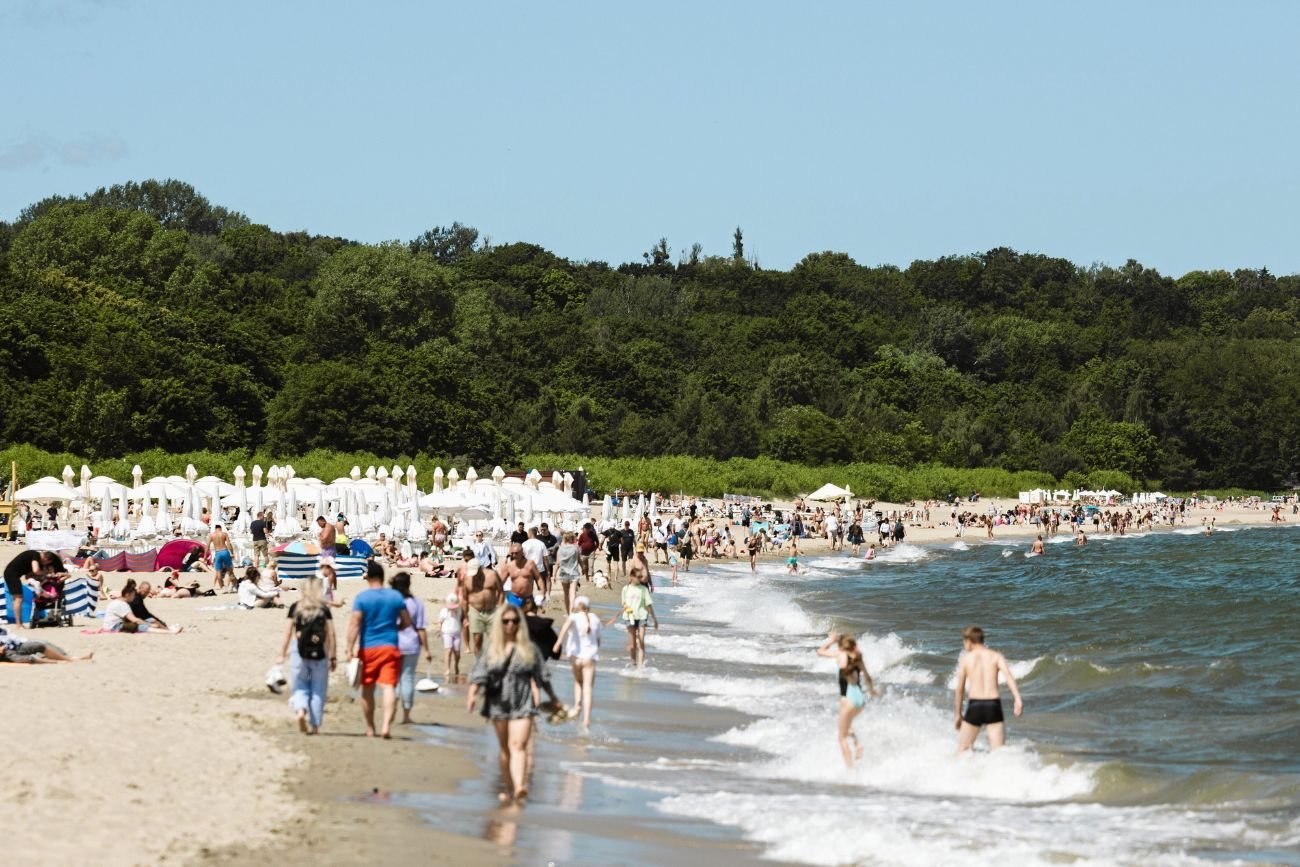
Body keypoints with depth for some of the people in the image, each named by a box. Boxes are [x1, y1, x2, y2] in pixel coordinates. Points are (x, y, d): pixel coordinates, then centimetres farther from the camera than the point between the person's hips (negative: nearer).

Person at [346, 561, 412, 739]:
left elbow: (354, 624, -12)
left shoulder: (361, 597, -5)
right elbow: (407, 622, 10)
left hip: (367, 649, -1)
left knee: (367, 689, 14)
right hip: (390, 647, 1)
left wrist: (350, 649, -12)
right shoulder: (396, 597, 4)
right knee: (389, 687, -8)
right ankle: (386, 725, -24)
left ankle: (370, 728, 23)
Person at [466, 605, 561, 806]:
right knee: (504, 747, 12)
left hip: (522, 703, -2)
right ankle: (507, 788, 23)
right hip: (498, 702, 2)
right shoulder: (491, 649, 5)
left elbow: (541, 675, 11)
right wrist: (473, 694, -20)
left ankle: (519, 787, -28)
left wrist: (553, 698, 20)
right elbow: (479, 673, -3)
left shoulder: (528, 648, 3)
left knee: (518, 745, -16)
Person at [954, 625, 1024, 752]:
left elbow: (960, 689, 9)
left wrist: (958, 714, 19)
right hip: (993, 705, 1)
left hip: (974, 705, -1)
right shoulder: (996, 656, 8)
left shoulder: (965, 658, 7)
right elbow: (1008, 675, -10)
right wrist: (1018, 699, -21)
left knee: (962, 749, 13)